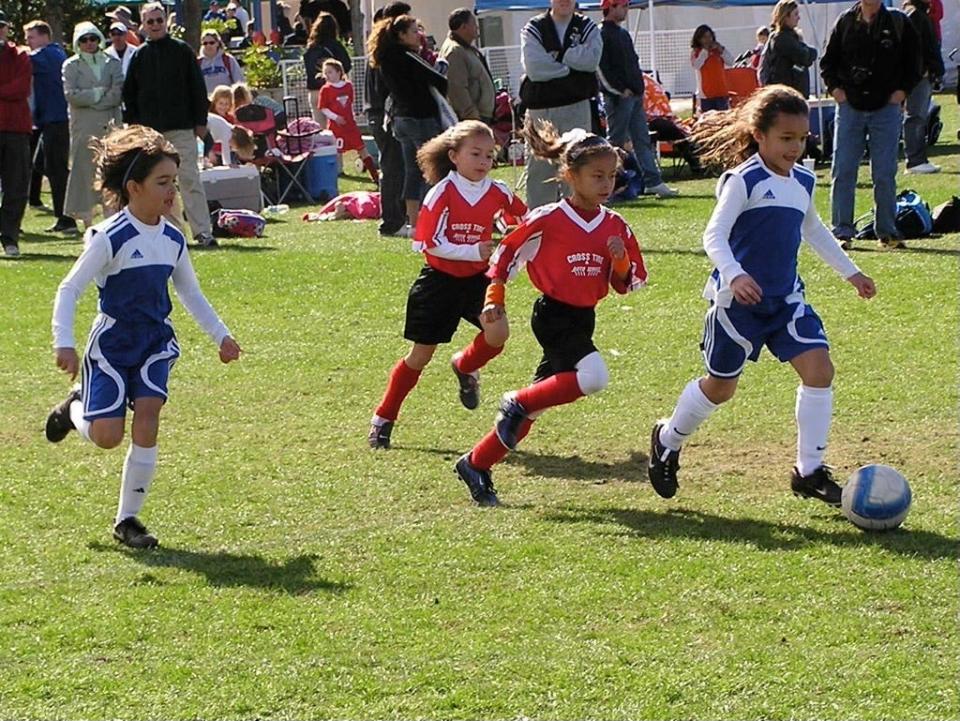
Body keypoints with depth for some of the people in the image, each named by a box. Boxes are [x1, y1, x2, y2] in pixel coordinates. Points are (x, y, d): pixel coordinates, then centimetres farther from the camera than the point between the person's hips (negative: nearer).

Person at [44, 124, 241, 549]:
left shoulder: (173, 239, 1)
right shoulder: (110, 238, -17)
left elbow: (190, 294, 16)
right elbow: (69, 291, -14)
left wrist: (220, 336, 13)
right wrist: (64, 344, -23)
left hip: (155, 343, 4)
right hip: (112, 343, -4)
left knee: (147, 425, -9)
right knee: (107, 436, -9)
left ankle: (128, 519, 2)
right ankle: (76, 409, 28)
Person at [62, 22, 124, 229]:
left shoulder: (112, 64, 11)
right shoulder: (71, 65, 7)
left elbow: (118, 93, -2)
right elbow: (71, 95, -7)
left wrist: (88, 99, -7)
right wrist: (100, 93, -6)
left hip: (109, 125, 1)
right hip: (83, 127, -1)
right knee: (84, 169, -2)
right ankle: (86, 220, 2)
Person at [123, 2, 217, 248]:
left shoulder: (182, 50, 2)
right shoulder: (139, 55, 8)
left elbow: (198, 87, 3)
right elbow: (129, 93, 12)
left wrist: (200, 121, -2)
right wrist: (132, 124, 6)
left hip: (181, 127, -3)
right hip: (149, 131, 3)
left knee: (190, 179, -7)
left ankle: (203, 232, -9)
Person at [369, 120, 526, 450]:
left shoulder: (498, 193, -5)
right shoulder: (443, 193, -15)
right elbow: (433, 244, -19)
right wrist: (475, 252, -25)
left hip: (477, 278, 3)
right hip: (440, 280, -3)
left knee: (497, 333, -22)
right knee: (421, 355, 4)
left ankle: (465, 366, 13)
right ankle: (383, 419, 20)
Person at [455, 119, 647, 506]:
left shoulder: (617, 228, 4)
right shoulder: (547, 220, -11)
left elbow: (629, 283, 9)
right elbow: (507, 252, 1)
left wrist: (620, 261, -11)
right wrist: (494, 298, -1)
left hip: (583, 319, 6)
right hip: (553, 315, -6)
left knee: (536, 404, 7)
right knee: (592, 376, -28)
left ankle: (476, 464, 18)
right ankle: (516, 404, -9)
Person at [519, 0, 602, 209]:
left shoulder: (587, 28, 10)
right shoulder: (533, 29, 3)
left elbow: (592, 58, -9)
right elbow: (534, 68, -13)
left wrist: (558, 55, -9)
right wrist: (571, 67, -7)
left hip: (576, 108, 1)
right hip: (540, 108, -1)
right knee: (539, 167, 2)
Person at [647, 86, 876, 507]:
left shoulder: (803, 182, 8)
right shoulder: (743, 181, -15)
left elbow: (814, 231, 26)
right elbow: (714, 236, -21)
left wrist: (851, 273, 28)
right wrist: (734, 275, -38)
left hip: (786, 298, 6)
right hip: (737, 300, -6)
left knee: (819, 368, -10)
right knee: (720, 386, 7)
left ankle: (809, 470, -2)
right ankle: (668, 440, 35)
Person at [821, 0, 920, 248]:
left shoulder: (898, 23, 1)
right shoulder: (845, 22, 4)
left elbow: (913, 62, 8)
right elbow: (828, 61, 12)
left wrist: (902, 91, -3)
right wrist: (835, 88, -1)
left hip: (886, 108, -1)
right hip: (850, 107, 1)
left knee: (885, 174, 1)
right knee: (843, 171, -3)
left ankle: (887, 232, 9)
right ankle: (842, 231, 1)